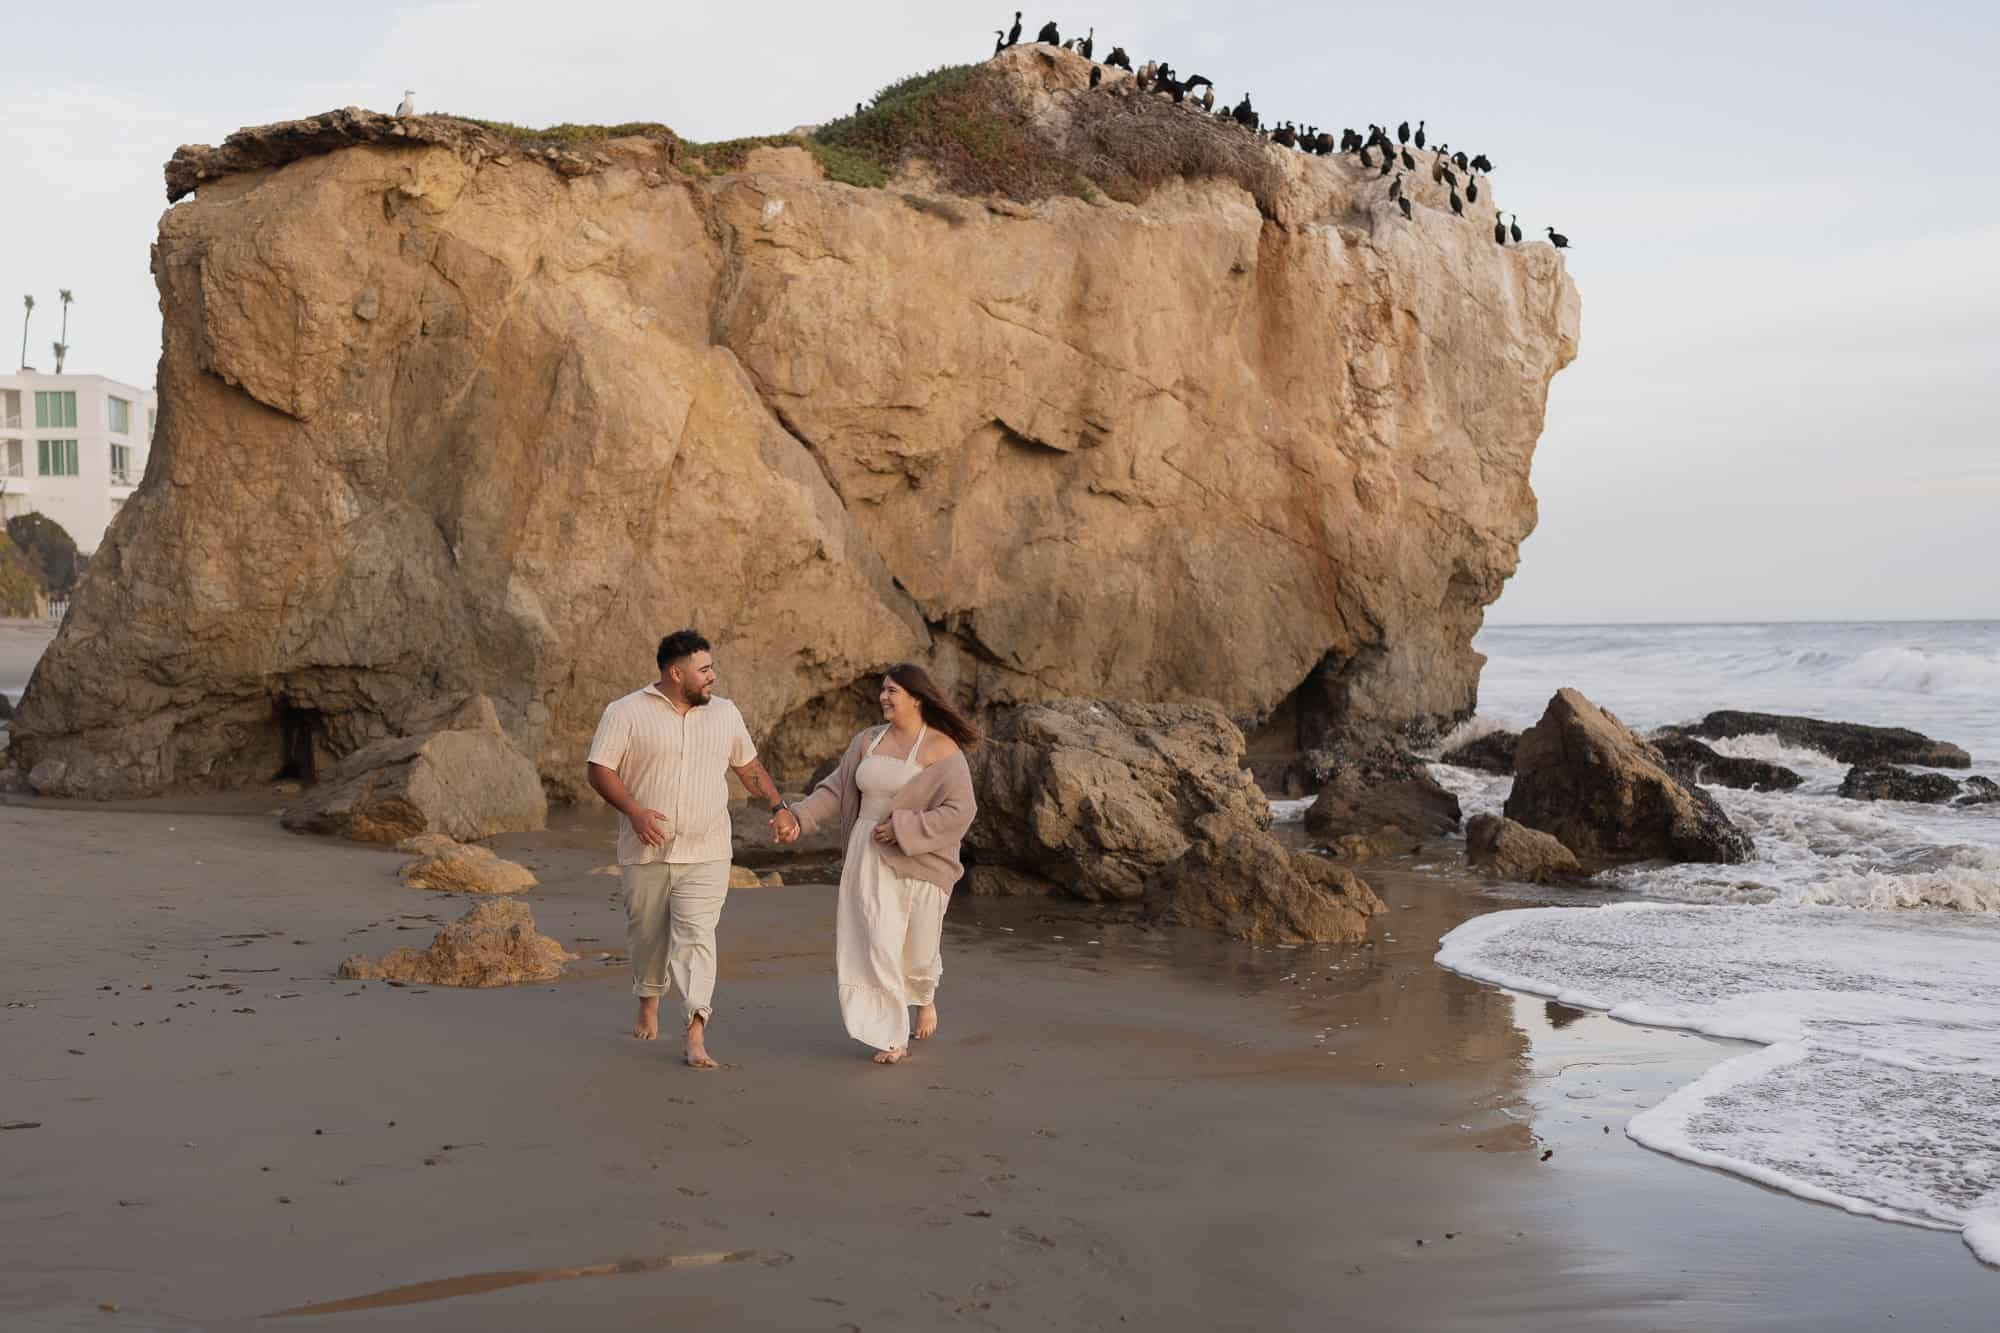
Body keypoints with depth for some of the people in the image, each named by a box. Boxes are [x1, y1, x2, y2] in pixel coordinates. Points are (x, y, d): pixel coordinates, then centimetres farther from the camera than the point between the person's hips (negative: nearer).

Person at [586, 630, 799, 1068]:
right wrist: (635, 812, -20)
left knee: (697, 937, -11)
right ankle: (648, 1004, 40)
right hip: (646, 852, -1)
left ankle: (695, 1037, -15)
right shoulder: (626, 713, -5)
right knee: (648, 935, 13)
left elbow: (748, 766, 18)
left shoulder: (725, 713, 7)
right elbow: (599, 770, -7)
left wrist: (778, 807, 7)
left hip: (705, 853, 1)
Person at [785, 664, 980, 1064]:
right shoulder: (868, 740, 6)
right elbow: (835, 789, 7)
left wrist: (903, 828, -21)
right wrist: (800, 819, -8)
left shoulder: (941, 748, -11)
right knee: (876, 946, -4)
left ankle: (924, 995, 43)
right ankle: (893, 1038, 4)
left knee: (917, 948, 8)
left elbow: (960, 811, -17)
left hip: (918, 861, -3)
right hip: (870, 857, 4)